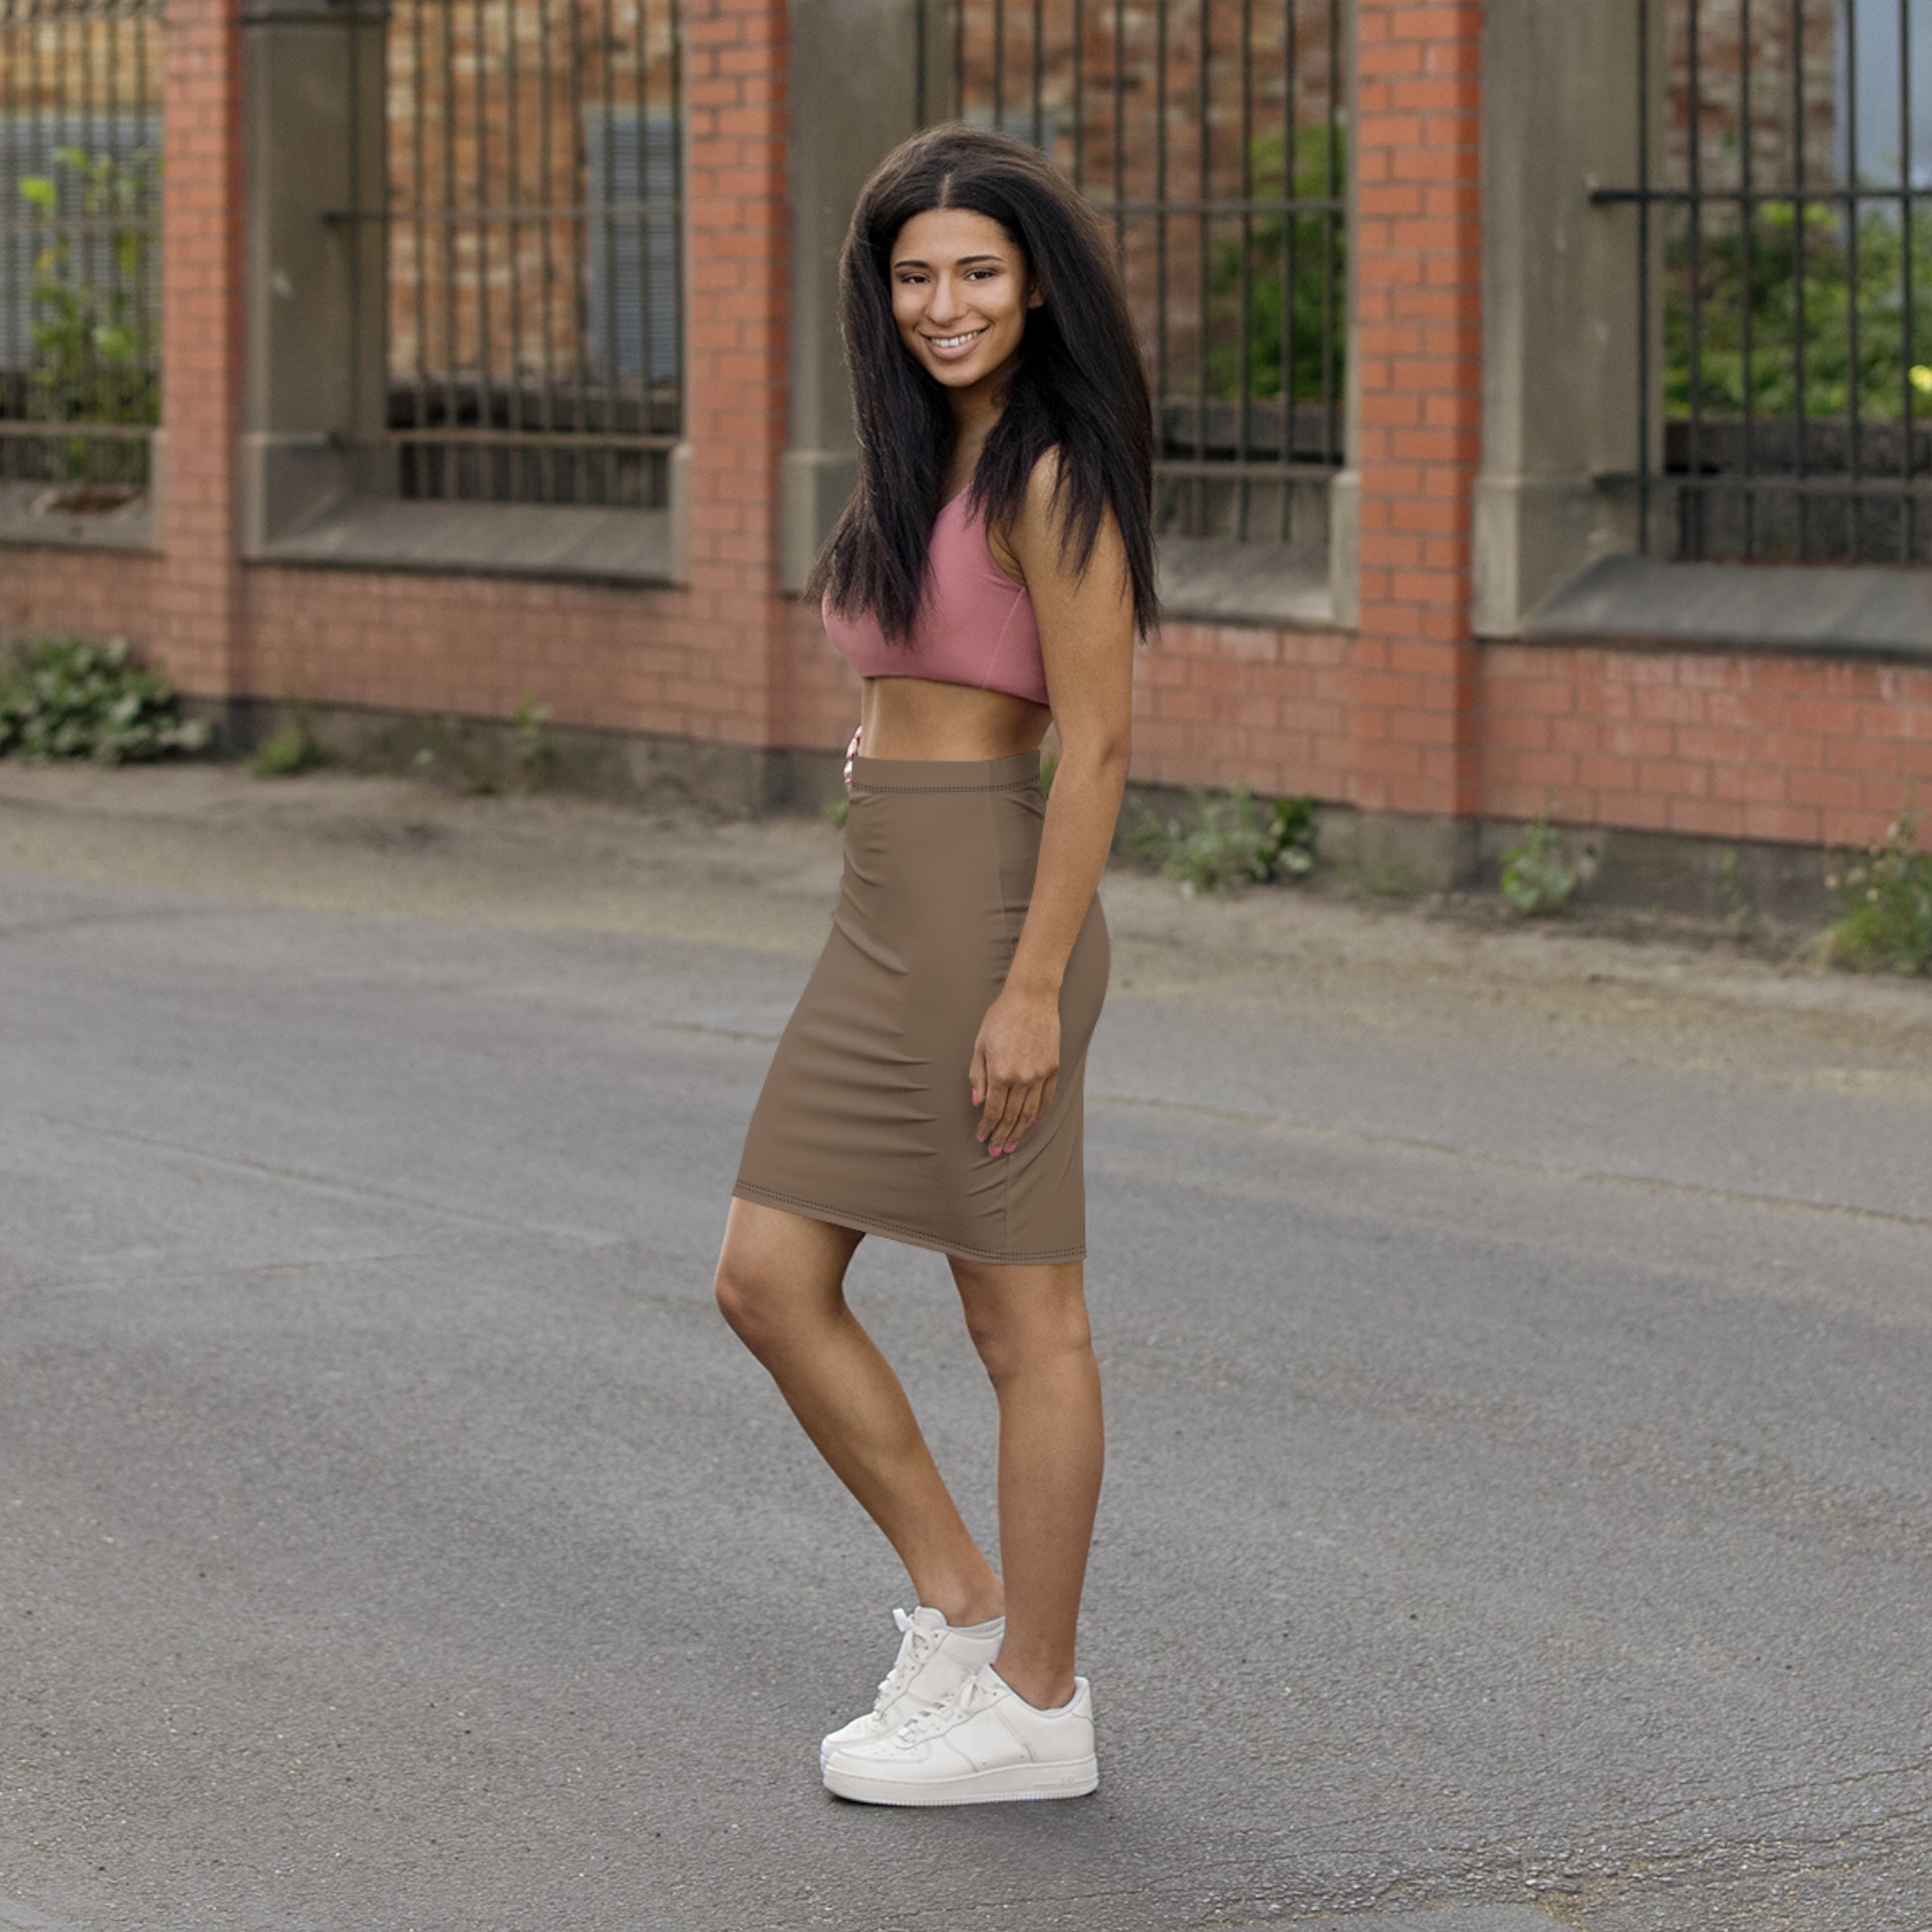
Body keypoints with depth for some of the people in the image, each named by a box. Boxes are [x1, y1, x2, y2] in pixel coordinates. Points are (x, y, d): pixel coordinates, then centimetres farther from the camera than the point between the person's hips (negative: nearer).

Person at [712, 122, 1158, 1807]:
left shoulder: (1051, 479, -13)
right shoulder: (927, 459, 15)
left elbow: (1098, 741, -17)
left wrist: (1034, 988, -20)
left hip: (990, 907, -9)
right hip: (885, 914, 10)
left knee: (1025, 1317, 1)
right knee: (768, 1281, 8)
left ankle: (1036, 1705, 11)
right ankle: (962, 1612, 19)